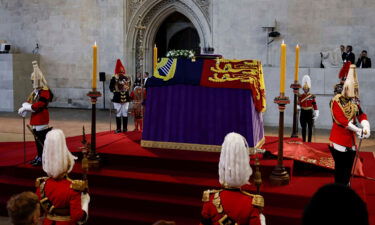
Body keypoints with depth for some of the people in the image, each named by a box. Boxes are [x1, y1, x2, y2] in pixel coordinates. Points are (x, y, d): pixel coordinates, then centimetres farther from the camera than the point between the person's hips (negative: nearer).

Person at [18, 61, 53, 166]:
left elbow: (38, 105, -23)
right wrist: (24, 108, -7)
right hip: (35, 118, 9)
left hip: (41, 117, -9)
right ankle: (38, 156, 25)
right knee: (37, 138, 15)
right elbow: (29, 101, 12)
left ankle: (42, 158, 1)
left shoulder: (45, 91, -16)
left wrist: (26, 107, -14)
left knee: (42, 138, -5)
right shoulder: (35, 91, 15)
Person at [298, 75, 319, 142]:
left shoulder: (312, 96, 1)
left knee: (310, 128, 3)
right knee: (303, 128, 3)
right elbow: (299, 104, 2)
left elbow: (315, 105, -2)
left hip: (310, 113, 0)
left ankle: (309, 141, 10)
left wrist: (316, 114, -8)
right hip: (303, 113, 0)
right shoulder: (300, 96, 4)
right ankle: (304, 141, 10)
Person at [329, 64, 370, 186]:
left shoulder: (354, 102, 8)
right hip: (339, 139, -6)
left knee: (348, 167, 13)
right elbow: (341, 120, -21)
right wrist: (358, 130, -22)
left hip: (350, 139, 6)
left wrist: (366, 127, -21)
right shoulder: (336, 101, -13)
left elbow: (361, 115, 0)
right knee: (340, 167, 1)